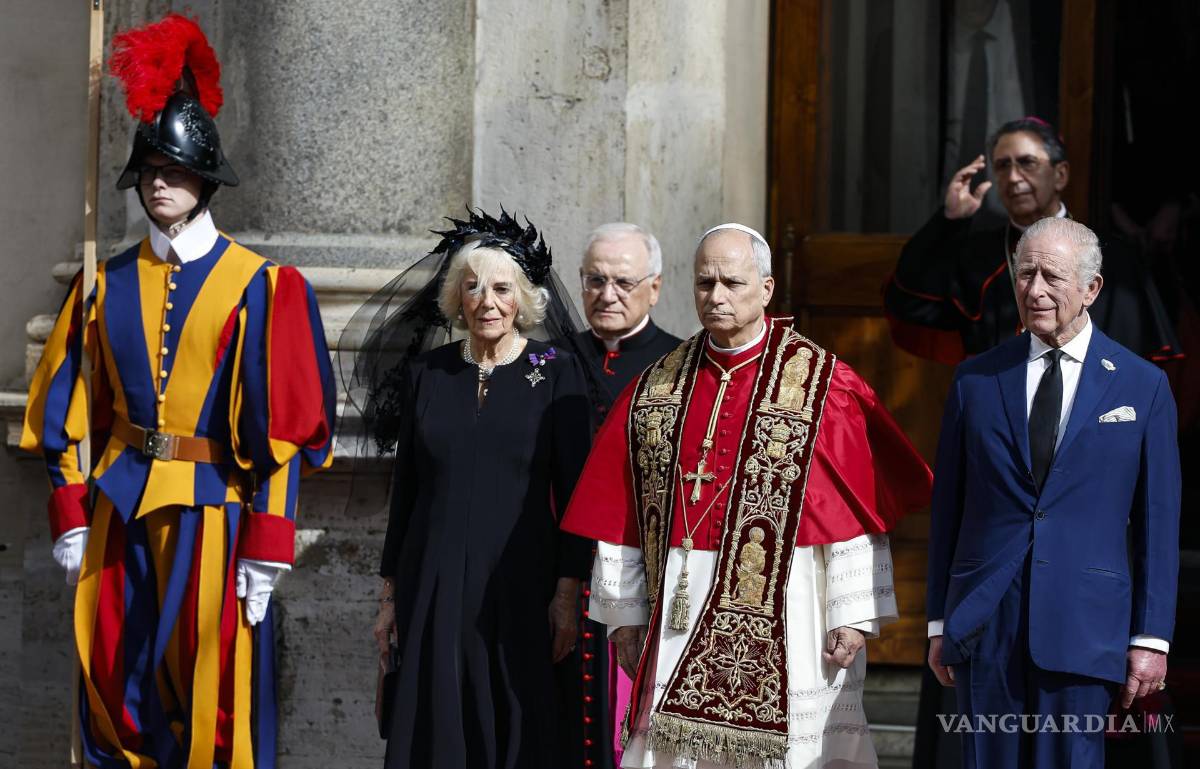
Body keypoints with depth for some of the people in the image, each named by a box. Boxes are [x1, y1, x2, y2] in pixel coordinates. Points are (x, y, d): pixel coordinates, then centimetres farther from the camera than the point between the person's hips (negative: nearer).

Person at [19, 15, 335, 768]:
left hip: (212, 512, -4)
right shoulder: (110, 285, 8)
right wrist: (72, 514, -1)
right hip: (120, 508, 4)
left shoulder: (255, 286, -4)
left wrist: (266, 548, -12)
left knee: (209, 698, 0)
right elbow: (73, 407, 9)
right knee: (116, 690, 7)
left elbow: (277, 426, -7)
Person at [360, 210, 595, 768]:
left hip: (521, 587, -2)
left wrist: (568, 592, -7)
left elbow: (574, 491, -2)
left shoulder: (557, 375, -1)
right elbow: (405, 489, 10)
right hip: (433, 587, 2)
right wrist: (391, 594, 8)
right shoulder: (426, 374, 6)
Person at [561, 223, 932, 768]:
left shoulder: (821, 385, -2)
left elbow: (856, 511, -6)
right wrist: (624, 616, 7)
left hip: (784, 608, -3)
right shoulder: (655, 391, 10)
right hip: (679, 614, 3)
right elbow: (620, 515, 10)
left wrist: (853, 615, -10)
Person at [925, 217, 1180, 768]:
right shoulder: (975, 381, 7)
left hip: (1083, 624, -2)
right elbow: (947, 508, 10)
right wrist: (940, 624, 9)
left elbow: (1158, 518, 3)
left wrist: (1151, 637, -1)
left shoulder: (1143, 386, 3)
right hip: (985, 620, 2)